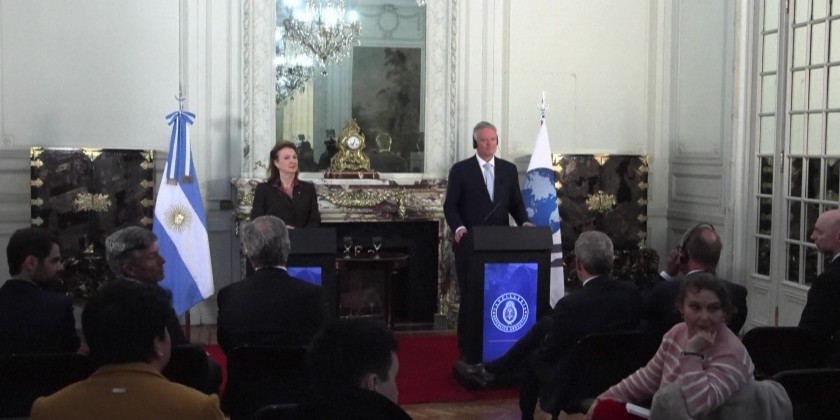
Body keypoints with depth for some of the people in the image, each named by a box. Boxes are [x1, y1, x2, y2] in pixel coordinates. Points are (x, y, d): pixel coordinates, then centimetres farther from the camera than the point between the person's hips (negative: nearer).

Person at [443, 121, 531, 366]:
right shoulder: (460, 170, 0)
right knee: (471, 298, 0)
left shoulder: (509, 169, 10)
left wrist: (524, 222, -8)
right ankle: (470, 354, 6)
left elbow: (515, 204, 11)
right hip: (470, 245, -3)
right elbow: (450, 206, -4)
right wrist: (458, 227, -21)